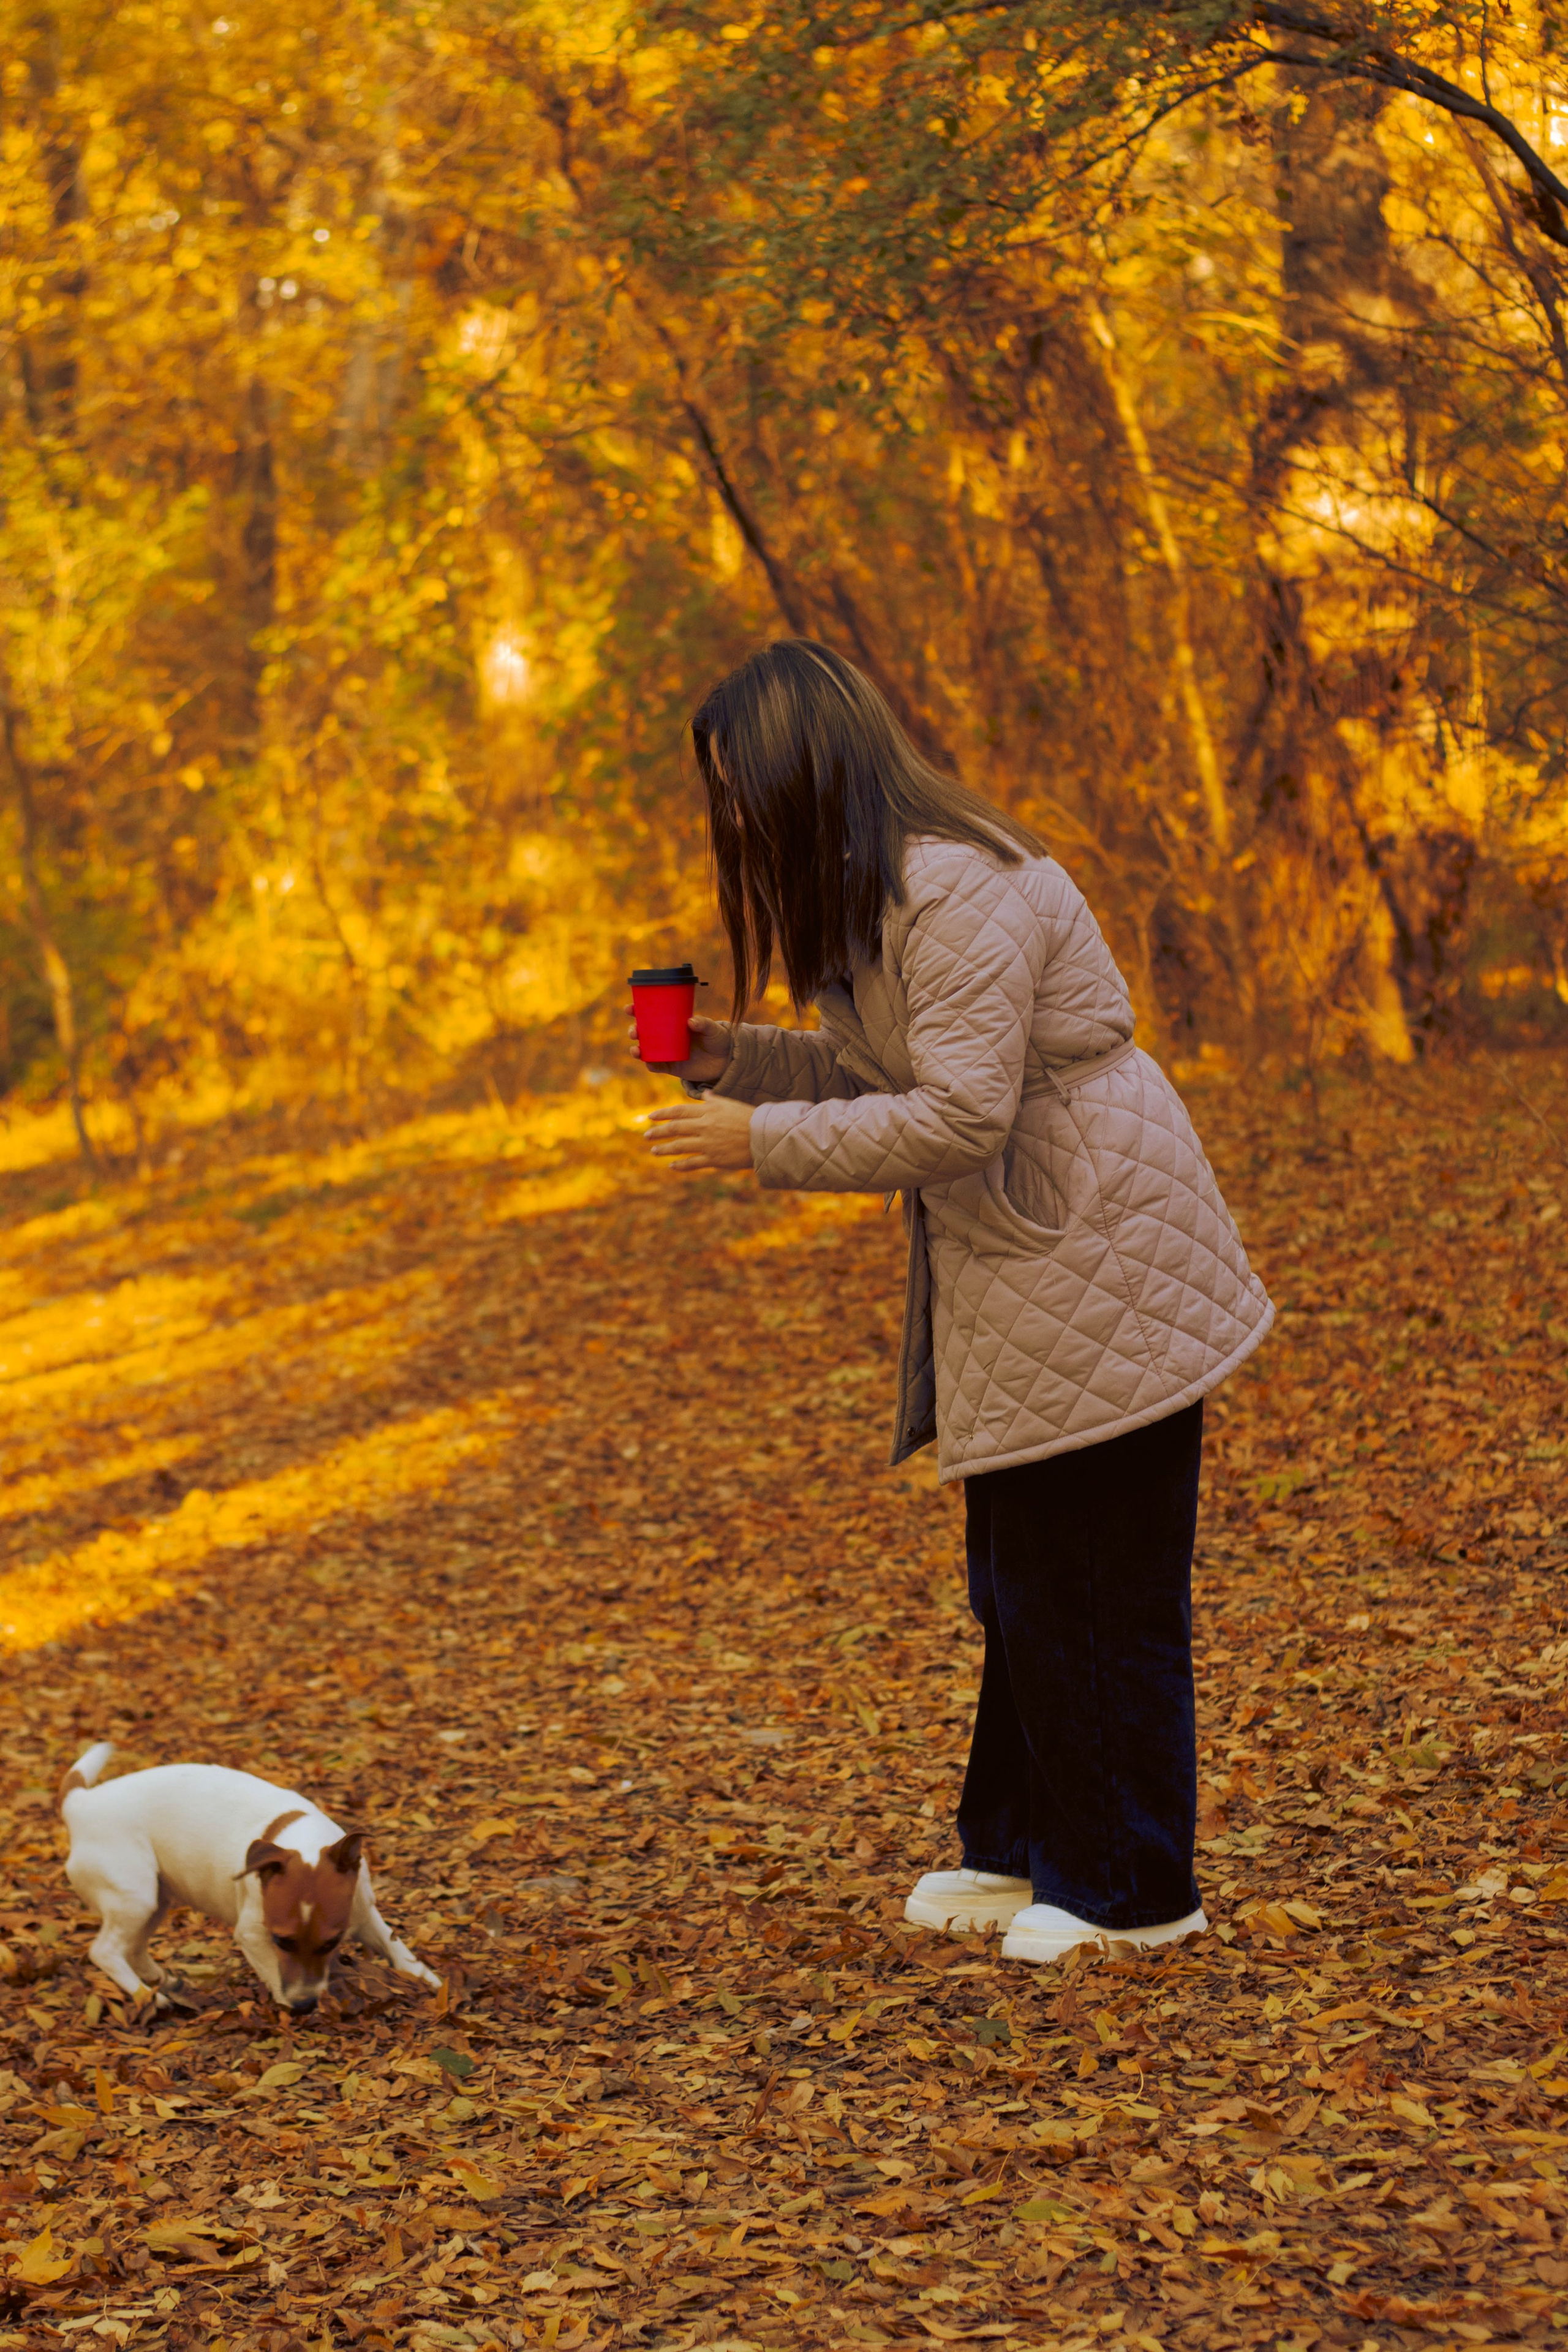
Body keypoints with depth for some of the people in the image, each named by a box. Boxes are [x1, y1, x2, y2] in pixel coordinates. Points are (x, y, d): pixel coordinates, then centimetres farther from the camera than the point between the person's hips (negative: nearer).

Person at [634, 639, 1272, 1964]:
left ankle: (1132, 1892, 10)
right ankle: (1025, 1849, 29)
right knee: (1020, 1579, 17)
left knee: (1098, 1593, -1)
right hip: (1010, 1281, 10)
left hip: (1094, 1268, -10)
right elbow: (876, 1078, 14)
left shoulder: (961, 893, -22)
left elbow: (960, 1113, -27)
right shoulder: (863, 895, 12)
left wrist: (762, 1140, -23)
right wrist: (723, 1055, 3)